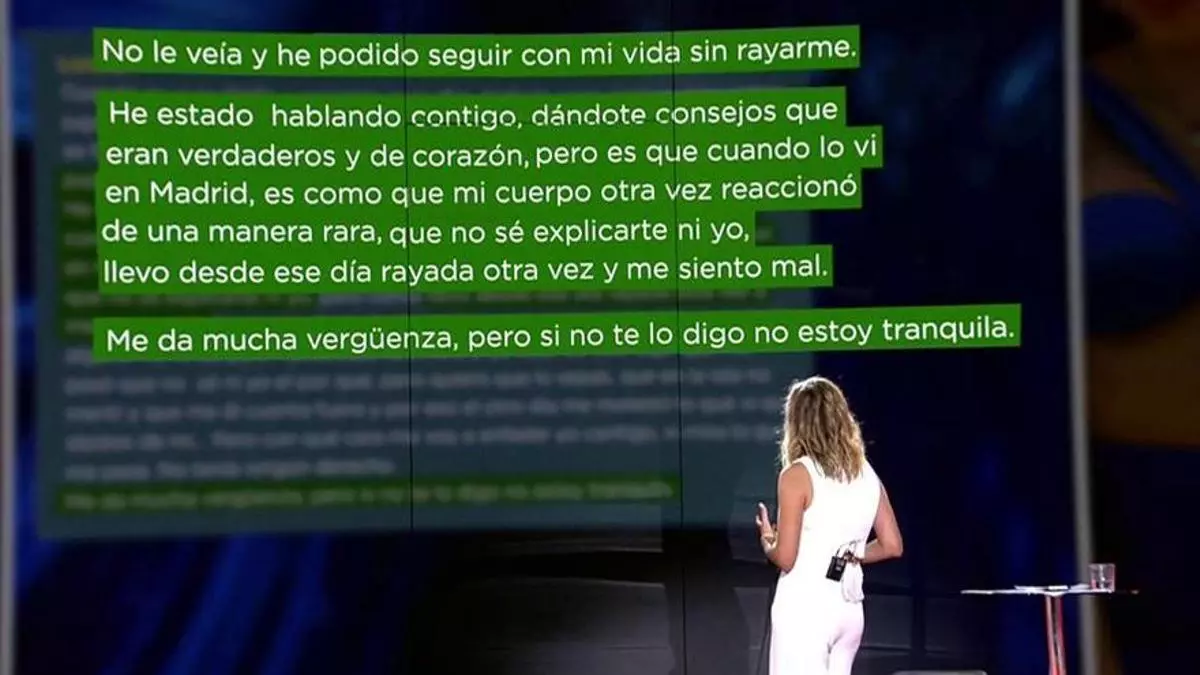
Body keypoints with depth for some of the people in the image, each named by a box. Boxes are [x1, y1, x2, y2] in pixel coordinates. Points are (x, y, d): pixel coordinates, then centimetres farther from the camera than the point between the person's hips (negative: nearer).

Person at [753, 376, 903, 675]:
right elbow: (892, 546, 11)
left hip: (805, 606, -7)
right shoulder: (866, 474, 8)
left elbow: (785, 558, -13)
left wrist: (767, 541, 7)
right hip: (849, 607, 7)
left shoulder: (798, 475, -11)